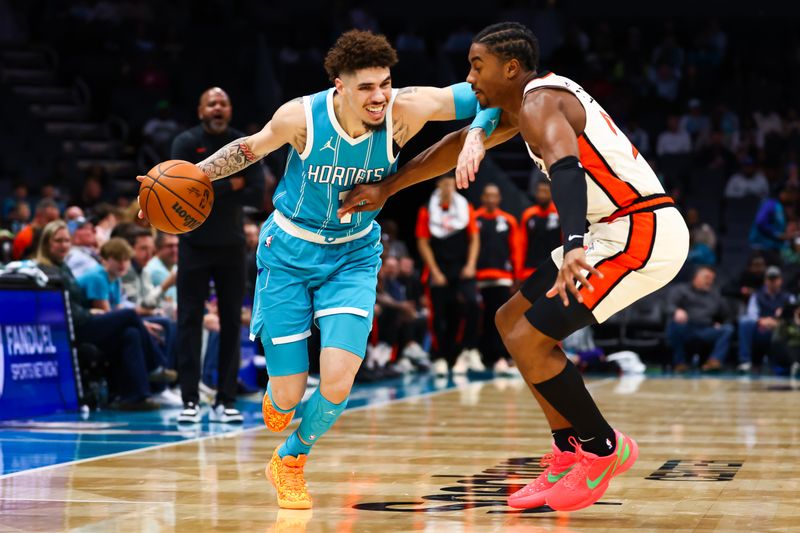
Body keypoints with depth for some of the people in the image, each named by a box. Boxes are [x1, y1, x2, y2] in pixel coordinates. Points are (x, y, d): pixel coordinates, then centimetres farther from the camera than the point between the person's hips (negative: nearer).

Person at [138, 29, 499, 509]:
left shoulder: (406, 110, -22)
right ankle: (278, 395, 41)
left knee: (338, 383, -16)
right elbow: (252, 147, -1)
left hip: (354, 257, 1)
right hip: (289, 253, -1)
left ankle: (291, 460, 16)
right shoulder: (302, 116, -22)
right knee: (289, 395, -1)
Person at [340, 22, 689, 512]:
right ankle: (570, 455, 17)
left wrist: (573, 247, -51)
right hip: (622, 229, 11)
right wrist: (388, 188, 30)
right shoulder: (531, 99, 16)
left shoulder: (539, 103, -15)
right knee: (513, 322, 16)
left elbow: (567, 169, -34)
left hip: (641, 233, -11)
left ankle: (604, 450, 3)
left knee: (528, 341, -13)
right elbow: (463, 142, 27)